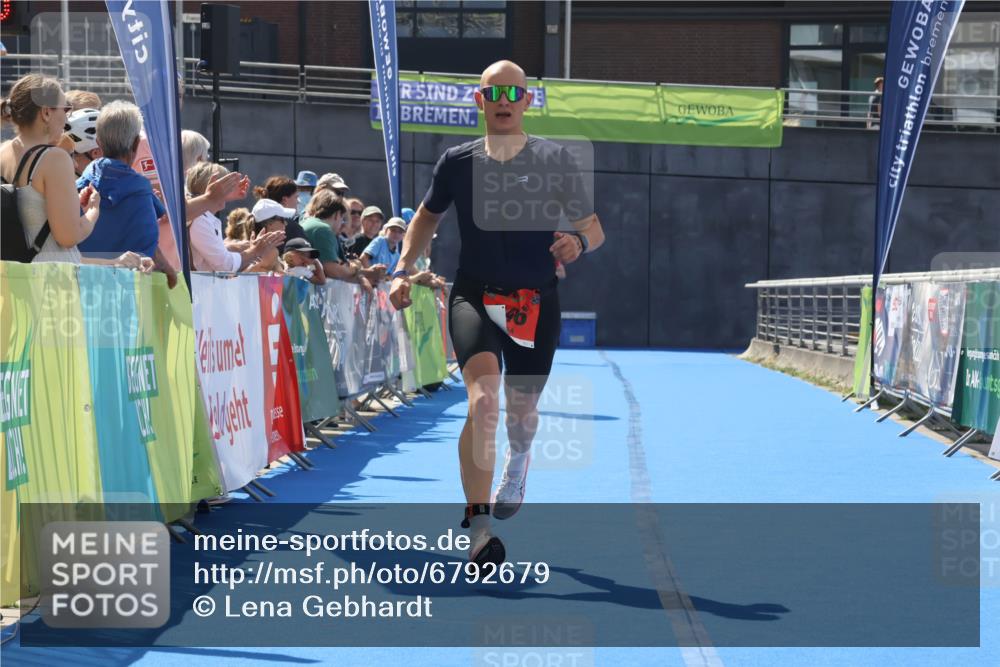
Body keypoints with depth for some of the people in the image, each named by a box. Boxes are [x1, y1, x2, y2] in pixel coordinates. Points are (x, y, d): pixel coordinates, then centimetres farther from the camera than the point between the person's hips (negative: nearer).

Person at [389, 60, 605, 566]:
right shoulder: (457, 162, 1)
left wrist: (578, 243, -19)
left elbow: (594, 228, 5)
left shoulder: (555, 161, -2)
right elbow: (426, 217, 19)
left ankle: (517, 465, 55)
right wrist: (403, 270, 5)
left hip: (535, 301, 1)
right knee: (483, 399, -26)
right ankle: (478, 525, -30)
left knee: (522, 411, 16)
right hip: (474, 296, -1)